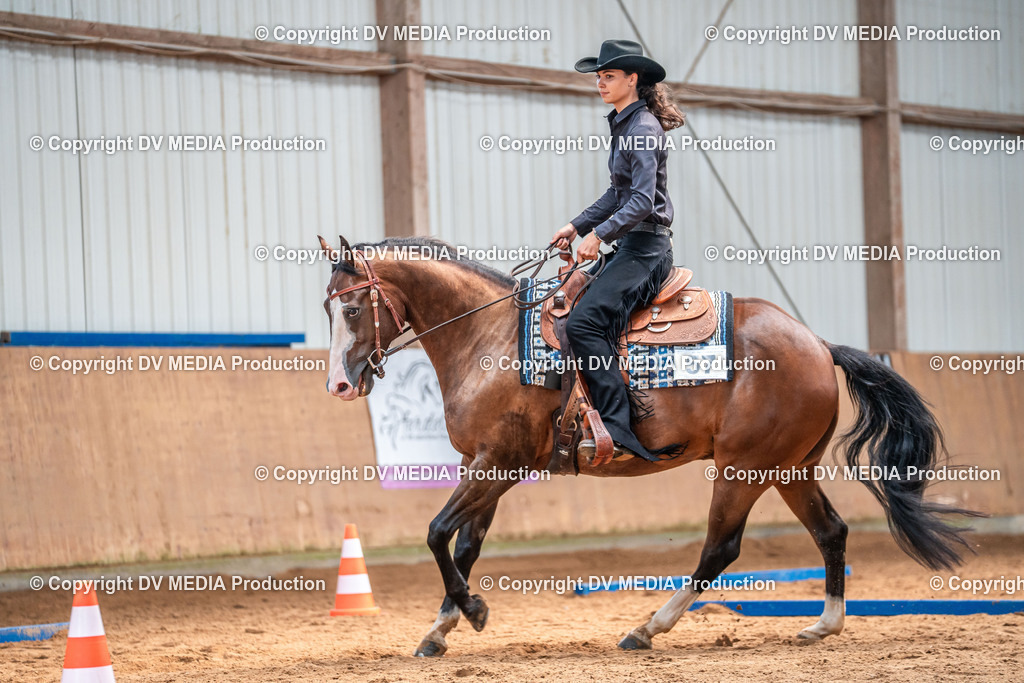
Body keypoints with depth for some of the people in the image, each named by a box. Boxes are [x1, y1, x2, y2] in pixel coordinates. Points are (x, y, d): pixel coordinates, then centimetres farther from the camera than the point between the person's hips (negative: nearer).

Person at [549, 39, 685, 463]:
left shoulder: (643, 129, -14)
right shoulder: (623, 126, 17)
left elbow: (643, 200, -23)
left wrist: (600, 234, -25)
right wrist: (577, 226, 18)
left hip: (646, 248, -11)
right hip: (630, 246, 11)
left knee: (584, 321, -26)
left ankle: (617, 429, -31)